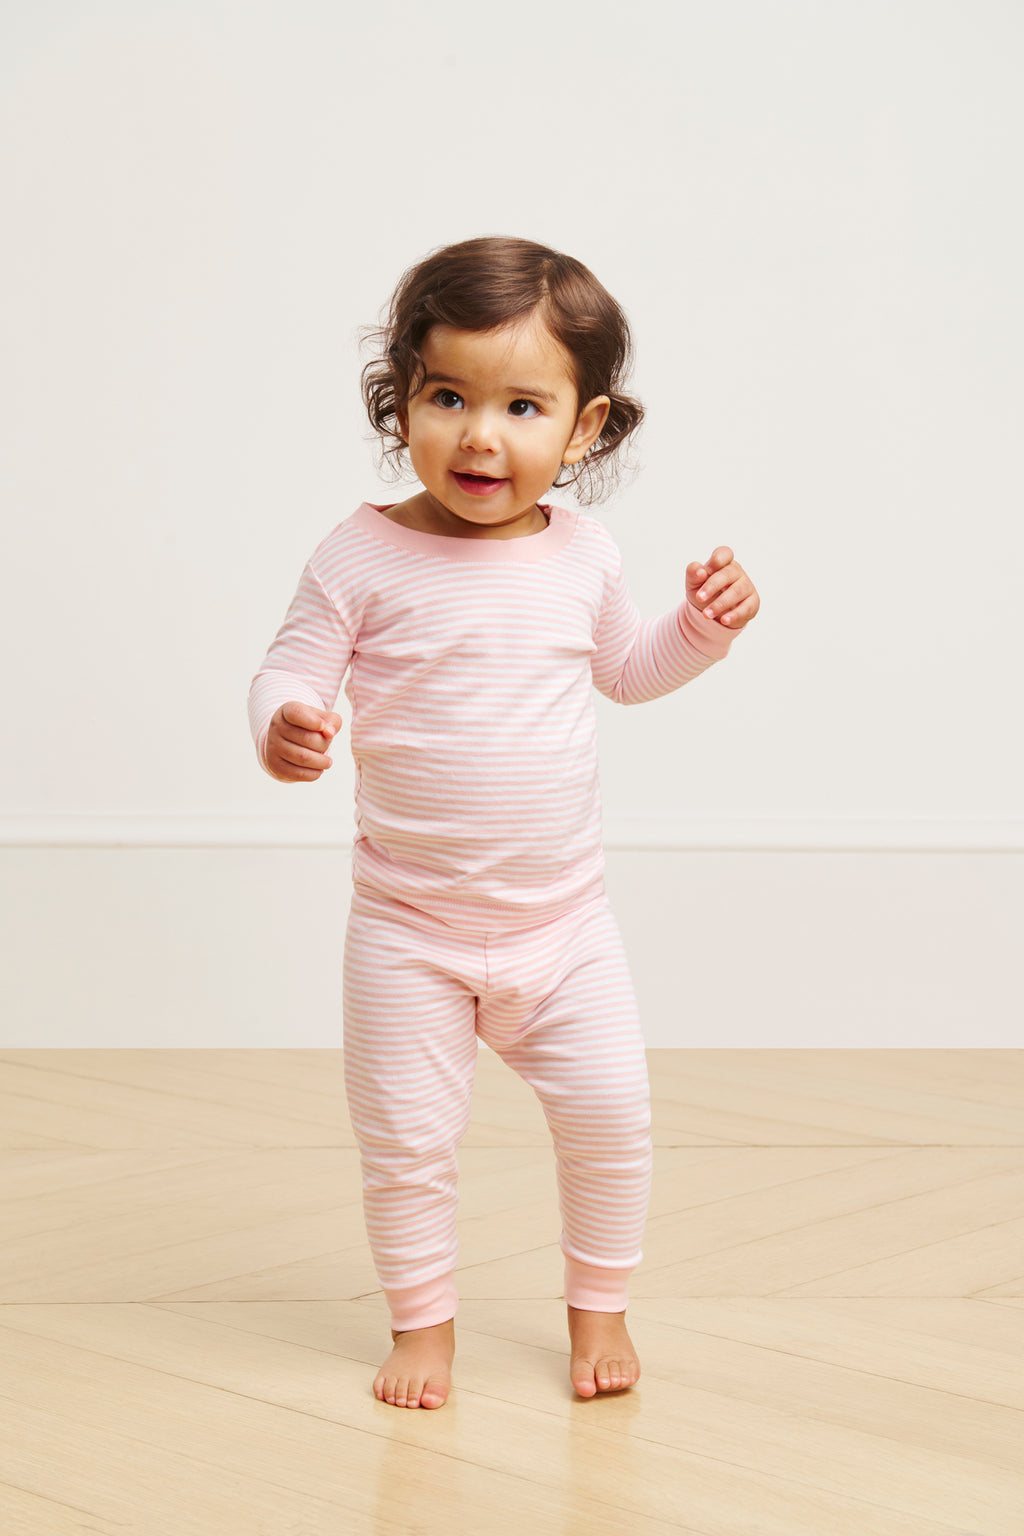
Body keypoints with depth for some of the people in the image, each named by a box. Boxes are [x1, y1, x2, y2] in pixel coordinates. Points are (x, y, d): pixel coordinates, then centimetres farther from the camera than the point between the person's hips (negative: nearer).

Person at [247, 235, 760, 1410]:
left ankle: (598, 1303, 27)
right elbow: (292, 670, -9)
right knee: (406, 1136, 4)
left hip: (564, 918, 3)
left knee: (610, 1111, 3)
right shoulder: (364, 555, -11)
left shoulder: (581, 555, 0)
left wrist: (702, 627, 1)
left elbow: (624, 668, 18)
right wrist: (284, 727, -31)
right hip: (409, 928, -2)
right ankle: (422, 1315, 27)